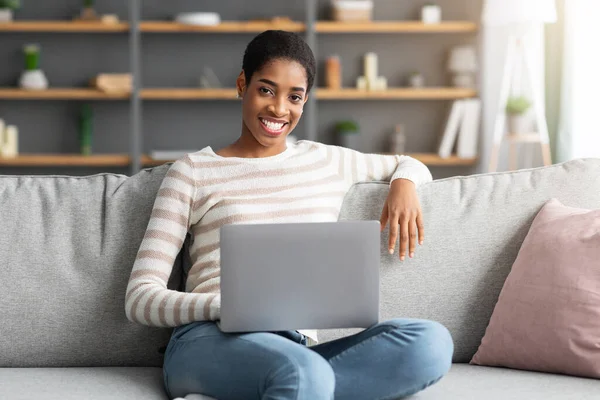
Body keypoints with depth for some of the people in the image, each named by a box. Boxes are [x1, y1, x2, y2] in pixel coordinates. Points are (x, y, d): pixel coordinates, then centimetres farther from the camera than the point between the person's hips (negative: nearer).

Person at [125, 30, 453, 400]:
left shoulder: (326, 161, 24)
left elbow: (410, 165, 43)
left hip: (297, 347, 6)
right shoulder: (193, 171, 12)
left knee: (431, 341, -28)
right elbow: (141, 297, 4)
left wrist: (404, 183, 16)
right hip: (209, 342, -6)